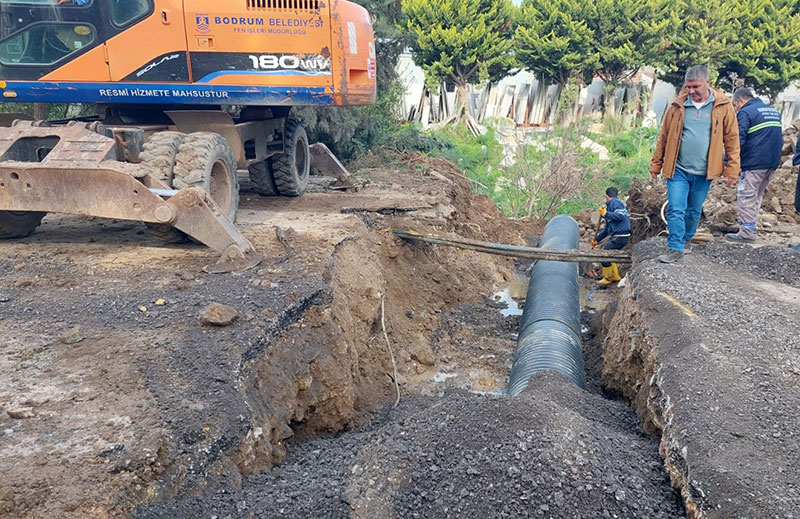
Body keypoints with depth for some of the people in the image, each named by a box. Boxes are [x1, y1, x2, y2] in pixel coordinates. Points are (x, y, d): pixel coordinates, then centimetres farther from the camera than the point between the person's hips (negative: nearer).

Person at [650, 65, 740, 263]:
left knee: (694, 211, 13)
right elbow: (664, 137, 6)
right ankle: (675, 249, -2)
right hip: (678, 170, 0)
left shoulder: (723, 106, -2)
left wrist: (732, 169, -1)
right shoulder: (678, 106, 0)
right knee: (676, 210, -7)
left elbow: (732, 138, 2)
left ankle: (684, 240, 31)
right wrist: (656, 165, 7)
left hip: (704, 172, 0)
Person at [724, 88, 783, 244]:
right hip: (772, 164, 8)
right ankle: (750, 227, 19)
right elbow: (780, 139, 22)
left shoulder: (745, 113, -9)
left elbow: (738, 142, -16)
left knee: (746, 198, -3)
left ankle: (747, 233, -2)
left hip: (753, 164, -8)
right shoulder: (774, 112, 18)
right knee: (757, 197, 16)